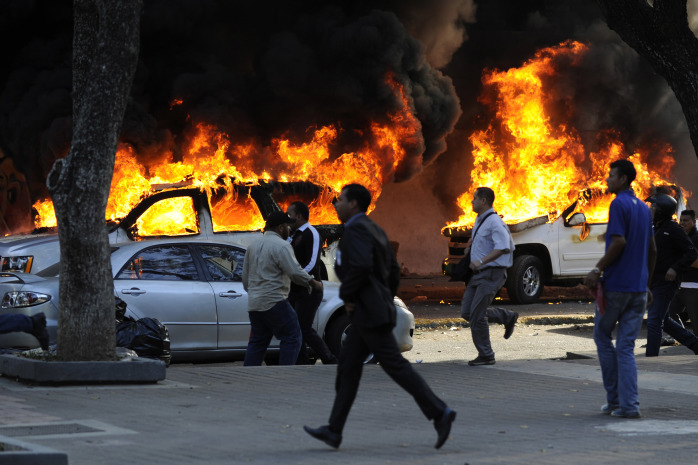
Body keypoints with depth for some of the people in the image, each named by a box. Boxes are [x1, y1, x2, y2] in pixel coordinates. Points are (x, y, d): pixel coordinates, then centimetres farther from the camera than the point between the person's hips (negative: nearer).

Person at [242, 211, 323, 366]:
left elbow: (245, 277, 22)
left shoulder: (253, 246, 17)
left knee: (257, 341, 13)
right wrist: (313, 283, -7)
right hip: (274, 302, -8)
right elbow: (295, 271, -19)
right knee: (292, 338, -2)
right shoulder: (281, 245, -9)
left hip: (254, 303, 8)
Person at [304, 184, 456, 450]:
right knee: (348, 365, 11)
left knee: (394, 365, -10)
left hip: (370, 312, -10)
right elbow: (393, 271, 19)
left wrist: (348, 296, -16)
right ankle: (334, 430, 12)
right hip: (369, 314, 10)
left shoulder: (356, 229, -13)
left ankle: (439, 412, -12)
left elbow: (361, 266, -28)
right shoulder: (374, 230, 17)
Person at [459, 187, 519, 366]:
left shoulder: (494, 222, -16)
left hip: (491, 273, -10)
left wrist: (482, 261, -33)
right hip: (479, 274, 10)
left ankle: (486, 355, -2)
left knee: (477, 314, -11)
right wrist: (474, 239, 19)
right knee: (467, 312, 6)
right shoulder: (480, 220, 15)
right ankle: (508, 317, 19)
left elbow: (503, 247, -28)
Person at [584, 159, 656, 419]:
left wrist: (598, 270, -13)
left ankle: (614, 398, 11)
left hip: (615, 285, -7)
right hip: (638, 287, 7)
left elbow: (619, 242, -21)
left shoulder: (619, 204, -11)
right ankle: (629, 405, -4)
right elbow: (652, 250, 17)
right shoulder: (644, 208, 14)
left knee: (602, 338, 11)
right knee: (626, 347, 5)